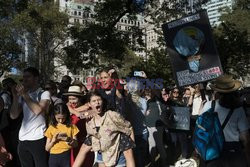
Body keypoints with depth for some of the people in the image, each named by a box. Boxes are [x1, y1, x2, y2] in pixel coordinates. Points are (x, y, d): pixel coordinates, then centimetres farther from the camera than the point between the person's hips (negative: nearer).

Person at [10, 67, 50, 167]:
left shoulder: (44, 93, -1)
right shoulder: (22, 95, 15)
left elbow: (38, 110, -19)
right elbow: (13, 116, 8)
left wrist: (24, 95, -12)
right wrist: (15, 97, -1)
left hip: (38, 139, -5)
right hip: (22, 139, 5)